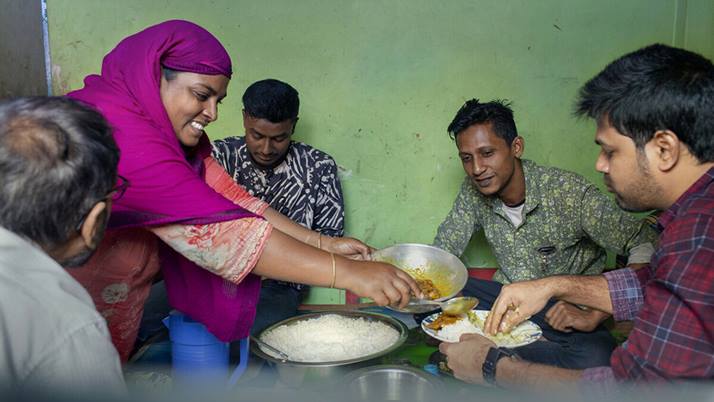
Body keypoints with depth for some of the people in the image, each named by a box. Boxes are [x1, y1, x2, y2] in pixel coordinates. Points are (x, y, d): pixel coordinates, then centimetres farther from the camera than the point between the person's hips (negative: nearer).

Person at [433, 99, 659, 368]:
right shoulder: (473, 191, -6)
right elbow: (443, 251, 2)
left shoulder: (570, 192, -21)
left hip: (564, 310, -4)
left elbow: (647, 246, -21)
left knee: (596, 359, -37)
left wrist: (594, 316, -29)